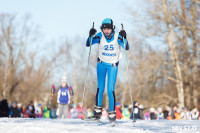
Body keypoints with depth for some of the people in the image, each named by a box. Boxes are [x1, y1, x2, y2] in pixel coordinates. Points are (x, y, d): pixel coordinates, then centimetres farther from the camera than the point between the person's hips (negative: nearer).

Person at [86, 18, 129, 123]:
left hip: (113, 65, -1)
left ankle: (112, 113, 2)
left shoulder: (117, 36, -12)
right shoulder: (100, 36, -10)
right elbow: (88, 44, -13)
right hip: (101, 64, 1)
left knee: (111, 90, -8)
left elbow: (126, 48, -19)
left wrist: (124, 37, -34)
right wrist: (90, 35, -31)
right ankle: (98, 110, 14)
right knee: (100, 88, -2)